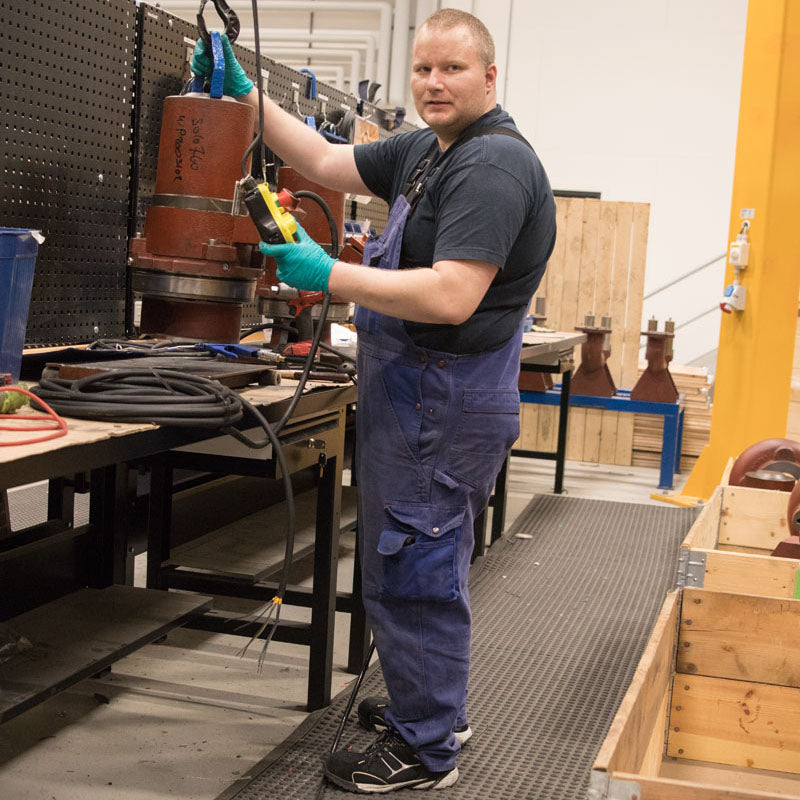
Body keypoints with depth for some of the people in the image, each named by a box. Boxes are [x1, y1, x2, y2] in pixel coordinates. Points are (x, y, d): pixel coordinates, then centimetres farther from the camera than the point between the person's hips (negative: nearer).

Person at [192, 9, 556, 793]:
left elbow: (451, 299, -28)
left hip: (444, 401, -11)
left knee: (412, 574, -2)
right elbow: (326, 163, 22)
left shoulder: (494, 164, -19)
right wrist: (245, 94, 15)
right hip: (415, 392, 11)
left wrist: (330, 276, -22)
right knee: (419, 565, 22)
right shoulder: (424, 150, 13)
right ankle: (432, 707, 39)